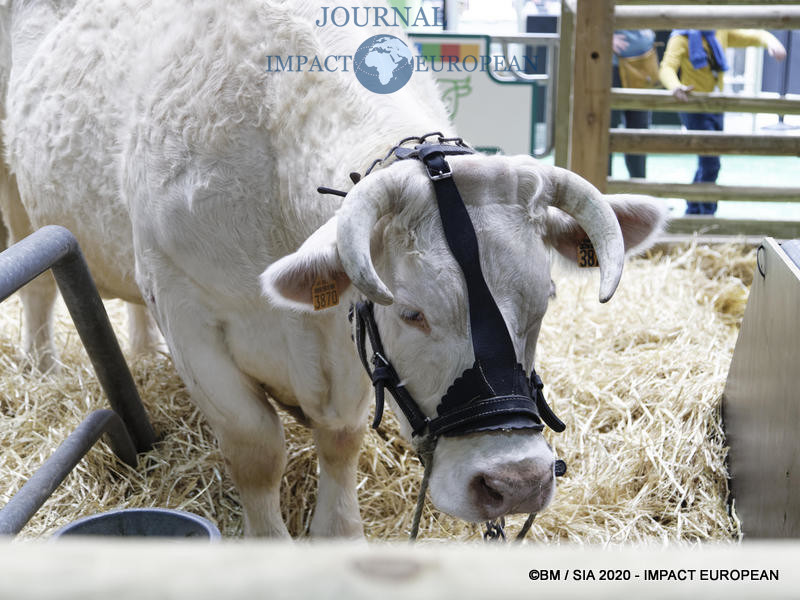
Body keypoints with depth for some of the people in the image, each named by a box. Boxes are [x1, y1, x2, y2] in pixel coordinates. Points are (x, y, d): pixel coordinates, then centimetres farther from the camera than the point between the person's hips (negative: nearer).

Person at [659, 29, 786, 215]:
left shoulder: (722, 33, 6)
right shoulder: (682, 39, -11)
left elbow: (754, 36, 4)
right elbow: (666, 68, -24)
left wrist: (771, 42, -19)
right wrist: (675, 86, -46)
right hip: (694, 107, -7)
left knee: (707, 163, 15)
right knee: (710, 162, -14)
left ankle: (693, 211, 30)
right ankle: (707, 214, -2)